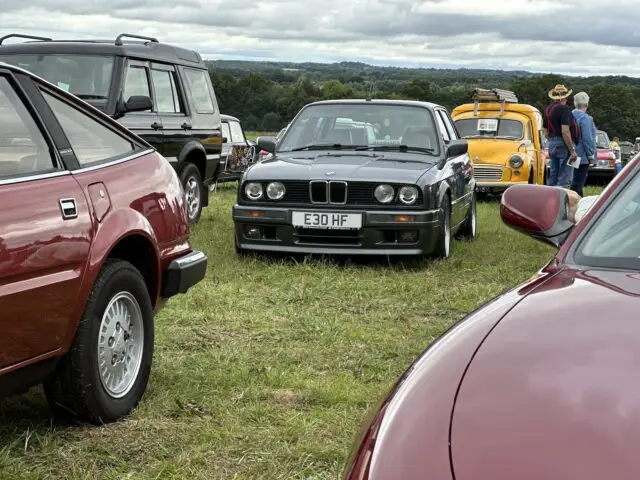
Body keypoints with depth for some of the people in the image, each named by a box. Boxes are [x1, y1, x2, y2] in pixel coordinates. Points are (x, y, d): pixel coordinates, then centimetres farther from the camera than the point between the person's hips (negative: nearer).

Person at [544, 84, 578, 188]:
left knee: (553, 178, 12)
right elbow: (565, 132, -20)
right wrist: (572, 150, -18)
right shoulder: (564, 109, -12)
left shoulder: (547, 110, 13)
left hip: (552, 145, 8)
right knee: (564, 180, -8)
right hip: (563, 145, -8)